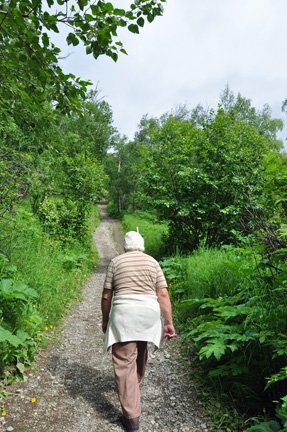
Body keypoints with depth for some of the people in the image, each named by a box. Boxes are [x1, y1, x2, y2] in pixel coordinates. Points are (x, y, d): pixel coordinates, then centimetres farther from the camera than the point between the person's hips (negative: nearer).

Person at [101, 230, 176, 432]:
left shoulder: (116, 262, 1)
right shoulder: (153, 262, 5)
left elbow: (106, 296, 1)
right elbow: (163, 294, -2)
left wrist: (105, 320, 12)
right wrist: (169, 322, 0)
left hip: (123, 315, -3)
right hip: (148, 315, 4)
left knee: (124, 362, 2)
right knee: (140, 354, 26)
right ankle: (136, 384, 51)